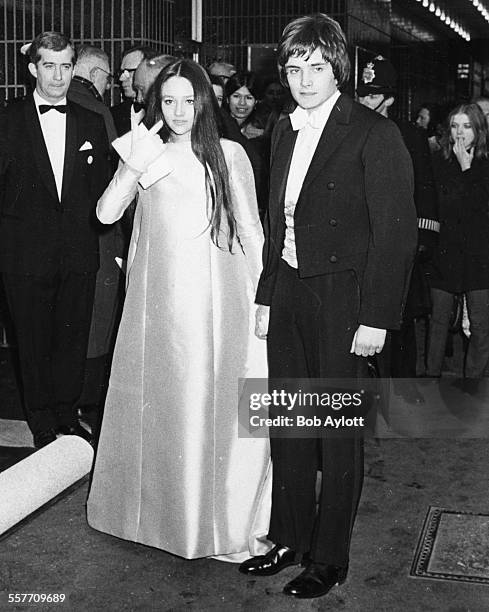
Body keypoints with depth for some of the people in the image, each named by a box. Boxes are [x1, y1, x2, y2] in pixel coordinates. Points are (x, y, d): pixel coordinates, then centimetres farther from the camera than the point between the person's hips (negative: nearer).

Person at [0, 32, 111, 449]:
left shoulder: (92, 124, 8)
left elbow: (103, 190, 9)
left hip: (79, 253, 2)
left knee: (74, 338, 11)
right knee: (34, 343, 9)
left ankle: (67, 413, 29)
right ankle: (43, 423, 24)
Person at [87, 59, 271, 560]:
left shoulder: (229, 154, 4)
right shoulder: (144, 154, 8)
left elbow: (251, 231, 5)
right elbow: (106, 214, -4)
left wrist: (259, 294, 0)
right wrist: (136, 164, -15)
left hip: (218, 298, -1)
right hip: (159, 299, 2)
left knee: (215, 403, 3)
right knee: (158, 402, 10)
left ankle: (221, 516, 19)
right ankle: (161, 505, 29)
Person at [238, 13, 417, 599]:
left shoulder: (374, 134, -10)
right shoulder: (285, 130, 12)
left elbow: (396, 231, -13)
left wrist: (376, 317, -16)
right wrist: (266, 296, 12)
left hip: (342, 300, -6)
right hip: (288, 293, 7)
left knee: (338, 433, 5)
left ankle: (329, 558, 19)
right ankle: (289, 539, 30)